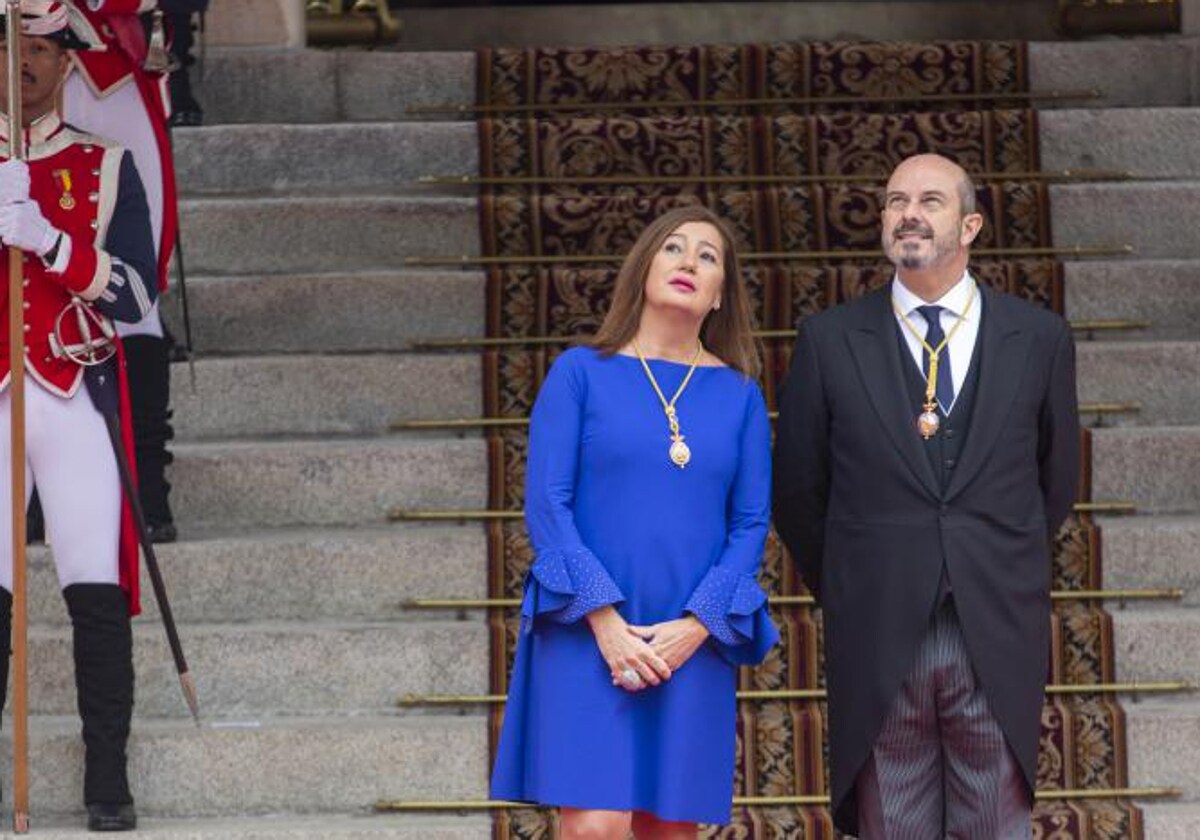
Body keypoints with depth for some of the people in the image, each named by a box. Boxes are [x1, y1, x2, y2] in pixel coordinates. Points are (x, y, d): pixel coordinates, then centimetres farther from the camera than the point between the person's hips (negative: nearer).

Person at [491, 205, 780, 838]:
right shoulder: (580, 373, 4)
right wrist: (604, 622, -12)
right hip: (587, 639, -3)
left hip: (692, 645, 3)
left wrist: (694, 626, -8)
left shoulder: (739, 394, 10)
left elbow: (751, 523, 6)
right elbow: (545, 505, -2)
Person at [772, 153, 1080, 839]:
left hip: (1000, 645, 1)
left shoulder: (1040, 338, 4)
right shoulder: (830, 340, 1)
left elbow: (1057, 481, 15)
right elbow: (796, 492, 8)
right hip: (879, 647, 0)